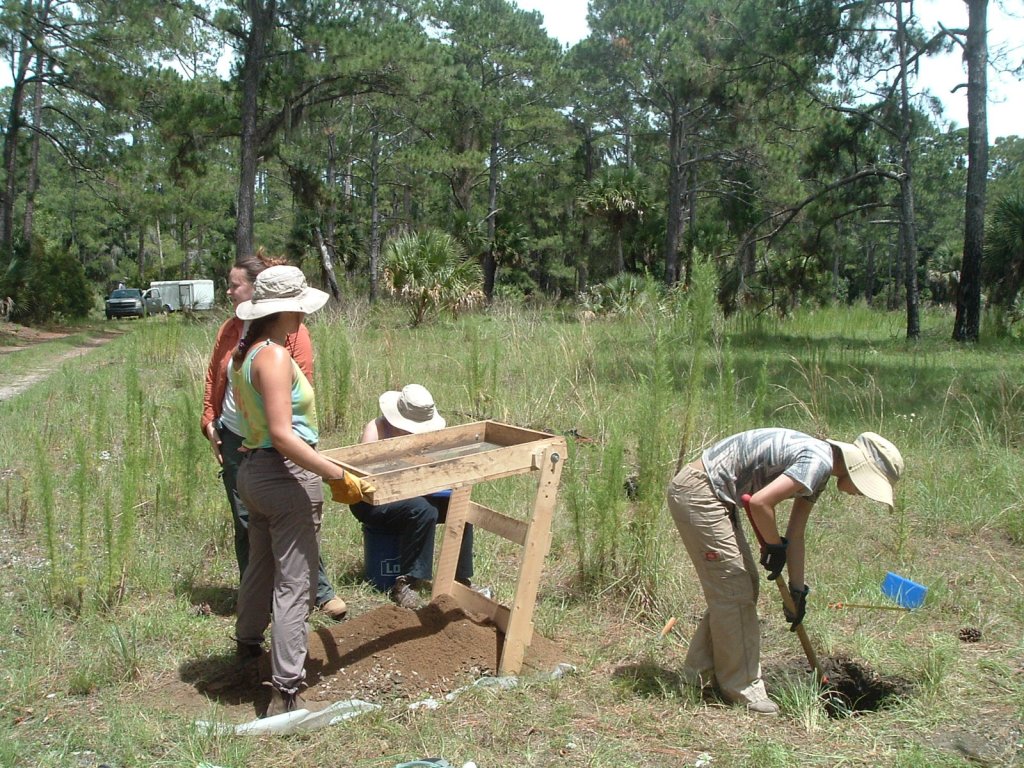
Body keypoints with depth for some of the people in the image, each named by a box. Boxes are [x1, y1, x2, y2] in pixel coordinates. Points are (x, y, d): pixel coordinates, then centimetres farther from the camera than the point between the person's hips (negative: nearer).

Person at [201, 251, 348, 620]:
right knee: (245, 521, 12)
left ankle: (322, 591, 18)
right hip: (234, 440, 5)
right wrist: (210, 422, 6)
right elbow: (213, 378, 13)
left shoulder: (291, 331, -11)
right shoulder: (230, 329, 5)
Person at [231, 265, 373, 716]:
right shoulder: (275, 357, -19)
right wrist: (338, 476, -25)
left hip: (253, 470, 10)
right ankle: (285, 692, 0)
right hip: (287, 476, -10)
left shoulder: (244, 354, 9)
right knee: (293, 586, -4)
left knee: (261, 566, 28)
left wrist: (324, 466, 24)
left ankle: (248, 644, 49)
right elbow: (282, 433, -26)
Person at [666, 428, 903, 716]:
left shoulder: (816, 472, 12)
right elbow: (760, 502, -28)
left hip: (716, 496, 11)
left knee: (744, 584, 15)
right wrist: (775, 546, -10)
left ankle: (702, 672, 24)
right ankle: (741, 687, 8)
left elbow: (795, 535, 18)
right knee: (733, 590, -5)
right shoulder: (818, 461, -19)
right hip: (697, 491, -11)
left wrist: (797, 590, 19)